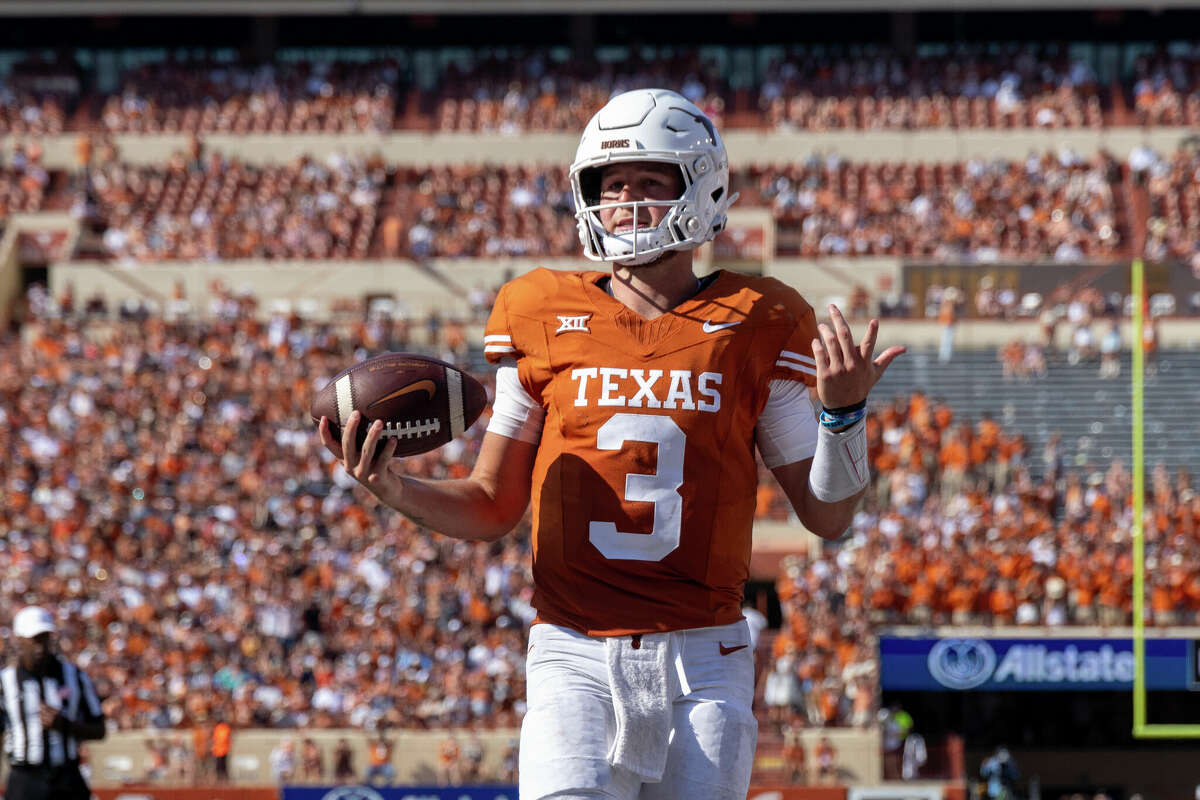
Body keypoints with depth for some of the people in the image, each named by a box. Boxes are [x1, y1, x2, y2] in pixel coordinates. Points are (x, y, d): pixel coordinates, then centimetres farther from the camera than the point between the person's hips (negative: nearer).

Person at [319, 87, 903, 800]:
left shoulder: (754, 326, 4)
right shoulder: (545, 320, 7)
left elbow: (828, 516, 8)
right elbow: (492, 509, 13)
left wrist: (844, 412, -9)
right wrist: (392, 486, -5)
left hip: (702, 661, 0)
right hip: (575, 657, 0)